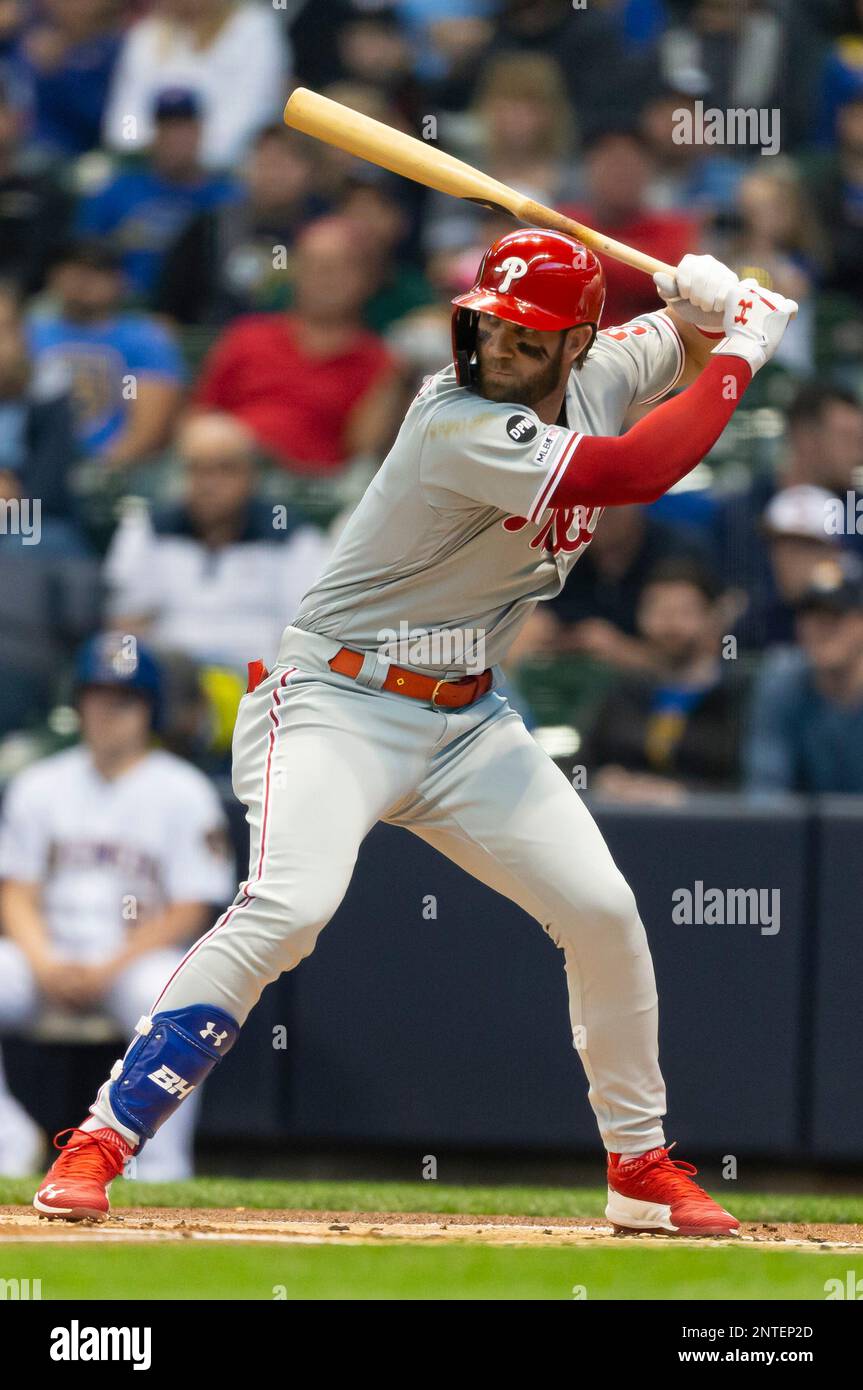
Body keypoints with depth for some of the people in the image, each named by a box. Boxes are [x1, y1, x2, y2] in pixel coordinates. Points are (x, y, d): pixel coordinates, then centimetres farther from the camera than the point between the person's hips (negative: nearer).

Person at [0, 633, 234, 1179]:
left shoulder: (184, 792, 0)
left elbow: (190, 912, -5)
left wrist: (109, 970, -17)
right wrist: (45, 966, -13)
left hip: (140, 955, -3)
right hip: (49, 952, 3)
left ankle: (161, 1171, -30)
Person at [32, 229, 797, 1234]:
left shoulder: (599, 376, 0)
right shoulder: (457, 423, -24)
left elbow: (691, 343, 20)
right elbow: (628, 474, -31)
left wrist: (716, 307, -6)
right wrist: (739, 358, -20)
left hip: (466, 723, 7)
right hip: (336, 704, -7)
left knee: (604, 914, 1)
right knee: (287, 907, -28)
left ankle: (640, 1167, 19)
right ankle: (99, 1142, -24)